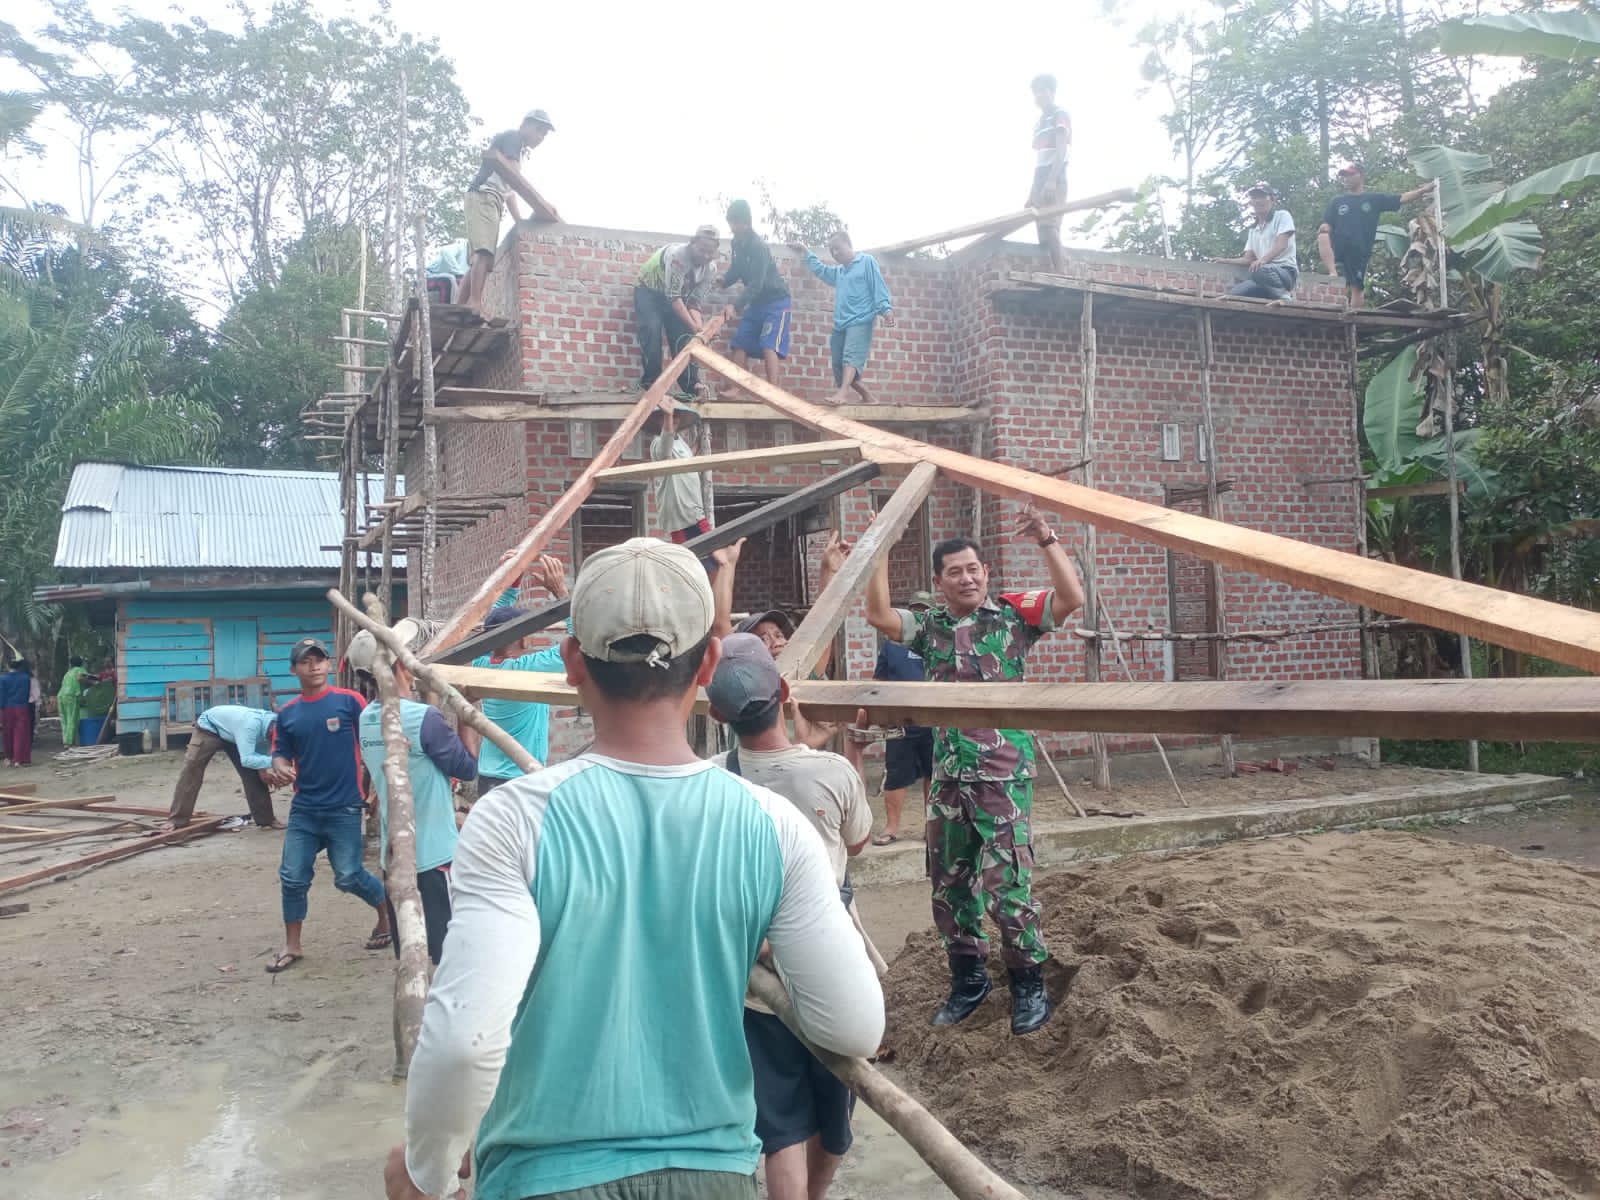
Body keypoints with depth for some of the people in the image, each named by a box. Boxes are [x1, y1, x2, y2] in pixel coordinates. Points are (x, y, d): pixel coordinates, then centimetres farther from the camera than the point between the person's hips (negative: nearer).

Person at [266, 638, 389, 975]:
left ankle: (388, 912, 26)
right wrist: (280, 769, -15)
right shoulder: (287, 714, 5)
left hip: (344, 808, -4)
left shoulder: (349, 701, -6)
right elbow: (281, 755, 7)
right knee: (292, 878, 4)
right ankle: (292, 946, 21)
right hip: (303, 809, 4)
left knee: (348, 877, -1)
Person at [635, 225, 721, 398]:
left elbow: (696, 301, -15)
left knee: (683, 335, -8)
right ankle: (651, 383, -15)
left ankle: (690, 385, -8)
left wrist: (701, 329, -31)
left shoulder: (711, 268, -15)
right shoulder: (678, 254, -36)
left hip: (676, 294, 5)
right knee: (652, 330, -23)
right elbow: (673, 295, -36)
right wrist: (694, 326, -39)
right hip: (648, 289, -5)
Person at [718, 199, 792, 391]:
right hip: (756, 301, 9)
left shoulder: (758, 247, -24)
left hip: (776, 300, -9)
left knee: (768, 345, -21)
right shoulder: (737, 243, 2)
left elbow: (756, 284, -30)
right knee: (740, 342, 2)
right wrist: (723, 281, -6)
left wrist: (735, 306, -39)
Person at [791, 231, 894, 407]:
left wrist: (886, 309, -19)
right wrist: (805, 252, 40)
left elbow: (878, 286, -6)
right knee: (838, 366, 3)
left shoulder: (867, 261, 4)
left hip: (860, 321, -8)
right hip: (840, 324, 8)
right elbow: (820, 269, 43)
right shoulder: (838, 272, 26)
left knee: (851, 357, -26)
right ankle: (866, 397, 13)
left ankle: (842, 393, -45)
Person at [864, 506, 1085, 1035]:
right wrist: (880, 551, -6)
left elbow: (1072, 598, -13)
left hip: (1003, 777, -5)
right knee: (949, 886, 12)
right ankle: (967, 979, 29)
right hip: (948, 778, 5)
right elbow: (878, 615, -2)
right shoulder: (929, 627, 9)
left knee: (1008, 884, -7)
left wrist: (1046, 540, -21)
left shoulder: (1012, 614, -2)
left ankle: (1029, 985, 12)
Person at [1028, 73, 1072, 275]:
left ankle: (1061, 274, -29)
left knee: (1049, 226, -22)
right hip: (1041, 180, 8)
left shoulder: (1060, 115, 1)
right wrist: (1032, 191, 18)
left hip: (1054, 179, -8)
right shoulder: (1039, 122, 25)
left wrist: (1052, 180, -23)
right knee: (1045, 229, -1)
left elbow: (1061, 149, -11)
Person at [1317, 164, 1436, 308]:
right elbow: (1326, 226, 8)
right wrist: (1323, 229, -15)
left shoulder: (1374, 199, 13)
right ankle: (1333, 274, -38)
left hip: (1359, 253, 0)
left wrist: (1424, 190, -5)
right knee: (1323, 236, -32)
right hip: (1336, 248, 0)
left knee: (1357, 291, -3)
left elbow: (1402, 198, 7)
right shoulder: (1337, 201, 15)